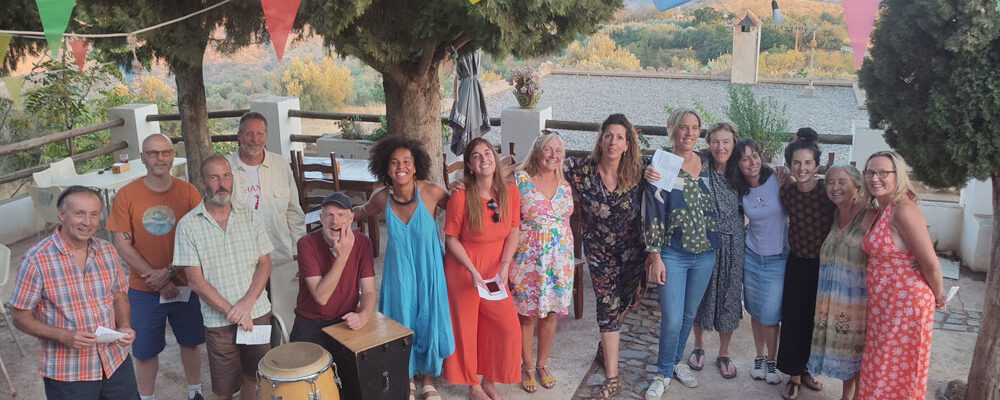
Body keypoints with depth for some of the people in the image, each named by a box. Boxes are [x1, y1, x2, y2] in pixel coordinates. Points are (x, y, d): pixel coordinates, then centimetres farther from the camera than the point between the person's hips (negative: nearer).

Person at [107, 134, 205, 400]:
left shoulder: (188, 193, -6)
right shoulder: (127, 196, -6)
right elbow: (123, 245, -6)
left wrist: (170, 272, -17)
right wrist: (157, 279, -14)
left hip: (185, 285, 1)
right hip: (144, 290, 0)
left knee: (190, 342, 16)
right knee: (145, 351, 9)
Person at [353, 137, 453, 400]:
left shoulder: (431, 192, -17)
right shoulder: (382, 198, -9)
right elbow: (361, 213, 14)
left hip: (428, 270, -1)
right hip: (398, 271, 1)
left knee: (429, 322, 8)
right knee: (402, 323, 9)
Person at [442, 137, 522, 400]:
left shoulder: (510, 192, -7)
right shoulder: (460, 196, -19)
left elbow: (513, 232, -1)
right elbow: (451, 239, -11)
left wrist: (504, 265, -13)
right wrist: (473, 271, -19)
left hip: (495, 269, 4)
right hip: (463, 268, -4)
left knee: (507, 326, 3)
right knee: (467, 327, 7)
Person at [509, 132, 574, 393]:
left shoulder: (565, 186, 6)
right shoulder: (520, 180, -8)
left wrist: (568, 259, 14)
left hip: (558, 260, 4)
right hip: (527, 260, -4)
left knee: (550, 313, 11)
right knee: (526, 315, 6)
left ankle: (543, 365, 31)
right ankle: (527, 368, 24)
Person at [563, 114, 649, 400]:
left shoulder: (640, 169, -15)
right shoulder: (582, 169, -17)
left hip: (632, 248, 2)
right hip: (599, 249, -2)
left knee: (624, 300, 15)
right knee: (608, 303, -3)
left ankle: (606, 345, 47)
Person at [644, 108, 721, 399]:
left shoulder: (707, 165, 4)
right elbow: (652, 214, -10)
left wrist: (716, 247, 12)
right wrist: (655, 258, -12)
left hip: (705, 255, 4)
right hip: (673, 255, -4)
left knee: (689, 314, 15)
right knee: (671, 320, -4)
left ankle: (677, 361, 36)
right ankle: (663, 373, 17)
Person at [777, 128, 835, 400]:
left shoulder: (828, 190, -17)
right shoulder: (786, 192, -7)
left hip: (824, 264, -2)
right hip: (797, 263, 2)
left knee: (817, 320, 12)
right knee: (794, 320, 5)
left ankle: (804, 370, 32)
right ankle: (794, 376, 20)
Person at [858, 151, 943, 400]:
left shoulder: (903, 209, -20)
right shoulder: (879, 211, 8)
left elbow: (931, 264, -18)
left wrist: (938, 296, -3)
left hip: (906, 303, -9)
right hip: (881, 304, 9)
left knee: (896, 374, 5)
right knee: (881, 370, 19)